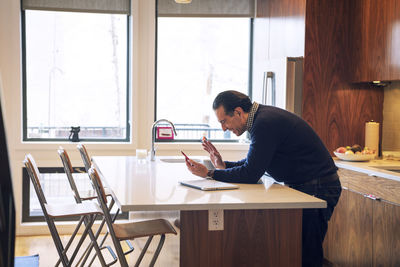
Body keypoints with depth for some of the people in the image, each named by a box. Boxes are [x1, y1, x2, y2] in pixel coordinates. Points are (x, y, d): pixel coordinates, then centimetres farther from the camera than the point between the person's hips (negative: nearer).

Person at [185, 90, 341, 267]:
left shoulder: (265, 123, -23)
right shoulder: (262, 117, 8)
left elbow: (250, 174, -23)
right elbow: (254, 164, 18)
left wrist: (210, 174, -15)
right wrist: (223, 165, 6)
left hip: (317, 189, -10)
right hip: (300, 186, 10)